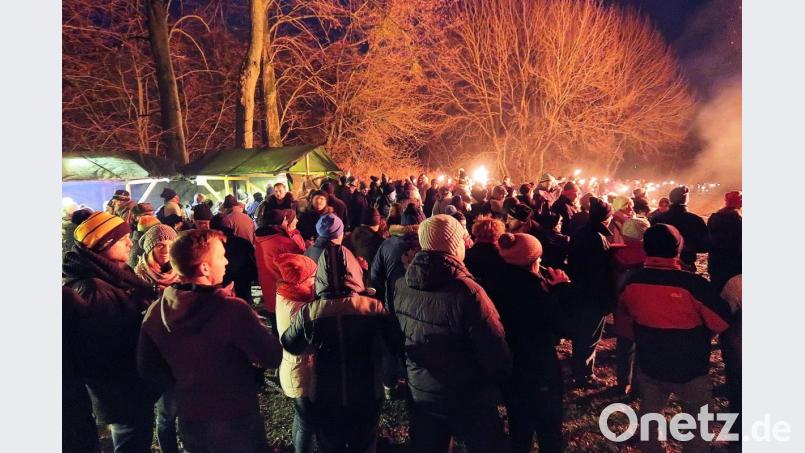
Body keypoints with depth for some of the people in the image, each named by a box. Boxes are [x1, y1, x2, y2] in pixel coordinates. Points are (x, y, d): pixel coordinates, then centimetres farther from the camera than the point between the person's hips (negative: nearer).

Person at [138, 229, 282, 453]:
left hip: (189, 422, 5)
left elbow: (147, 368, 3)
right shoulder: (232, 309, -28)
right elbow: (272, 358, -19)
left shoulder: (155, 312, -9)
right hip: (236, 422, -5)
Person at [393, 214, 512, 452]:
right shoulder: (467, 292, -30)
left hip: (420, 394, 5)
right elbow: (496, 353, -23)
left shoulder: (400, 286, -11)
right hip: (468, 401, -5)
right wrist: (503, 376, -2)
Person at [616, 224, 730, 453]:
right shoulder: (693, 284, -27)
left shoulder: (631, 282, -13)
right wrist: (696, 338, 5)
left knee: (649, 416, 25)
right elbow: (721, 322, -14)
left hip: (648, 366, 3)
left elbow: (624, 323, 3)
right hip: (691, 369, -3)